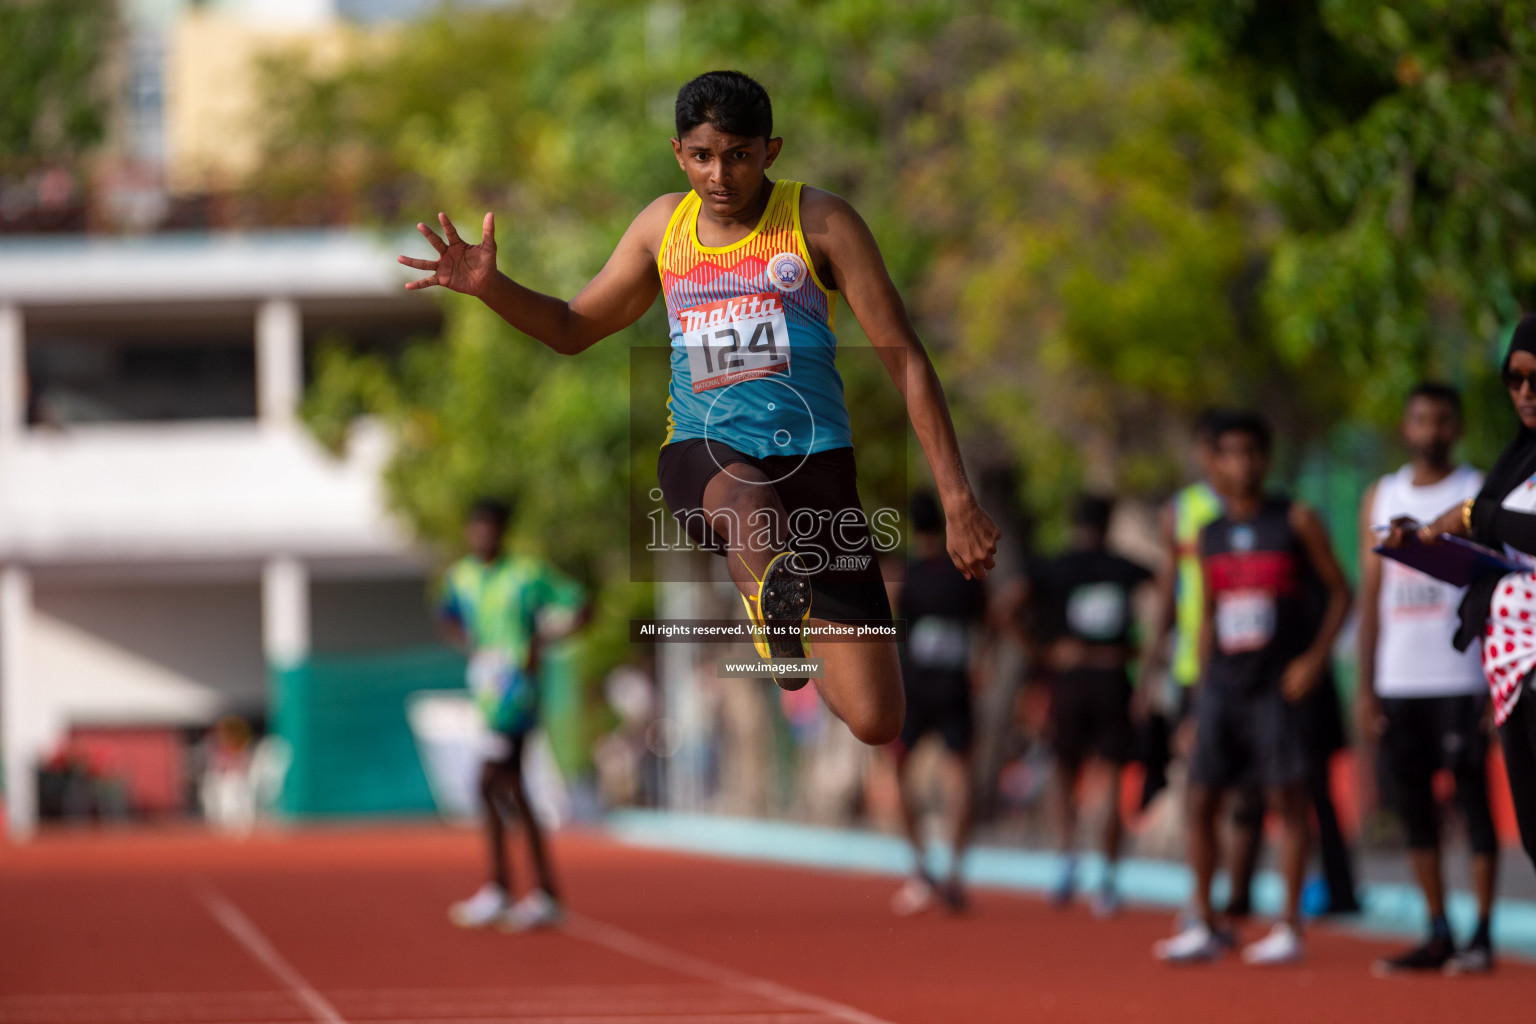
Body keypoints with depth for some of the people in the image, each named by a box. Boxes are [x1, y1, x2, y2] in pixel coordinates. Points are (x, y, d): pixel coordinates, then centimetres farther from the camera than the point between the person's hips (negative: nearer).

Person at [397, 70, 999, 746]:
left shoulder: (819, 222, -1)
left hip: (815, 461, -1)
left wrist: (956, 500, -8)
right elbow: (574, 328, 25)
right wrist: (489, 287, 4)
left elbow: (904, 359, -2)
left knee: (874, 724, -4)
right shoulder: (663, 226, 11)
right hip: (701, 457, 1)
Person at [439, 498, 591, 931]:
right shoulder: (460, 577, 10)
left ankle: (497, 890, -10)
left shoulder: (529, 572, -8)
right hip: (485, 694, 7)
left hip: (516, 690, -7)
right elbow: (448, 618, 28)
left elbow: (581, 608, -4)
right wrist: (470, 644, 8)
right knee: (514, 793, 7)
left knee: (490, 784, -15)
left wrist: (541, 642, -15)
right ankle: (545, 895, 10)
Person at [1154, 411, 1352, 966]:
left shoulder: (1296, 521, -2)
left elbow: (1340, 592, 1)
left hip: (1278, 684, -4)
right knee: (1201, 802, 1)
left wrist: (1315, 657, -11)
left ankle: (1290, 927, 1)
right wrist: (1203, 688, 15)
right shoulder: (1210, 536, 11)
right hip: (1222, 682, 5)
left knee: (1288, 799, -4)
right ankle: (1206, 925, 11)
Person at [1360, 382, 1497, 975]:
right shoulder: (1381, 498, 14)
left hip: (1460, 677, -5)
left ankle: (1482, 935, -4)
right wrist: (1365, 685, 8)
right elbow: (1371, 595, 14)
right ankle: (1438, 933, 11)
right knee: (1413, 804, 5)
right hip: (1399, 678, 5)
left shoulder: (1478, 494, 1)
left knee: (1473, 802, -5)